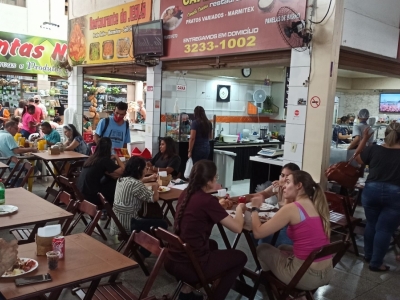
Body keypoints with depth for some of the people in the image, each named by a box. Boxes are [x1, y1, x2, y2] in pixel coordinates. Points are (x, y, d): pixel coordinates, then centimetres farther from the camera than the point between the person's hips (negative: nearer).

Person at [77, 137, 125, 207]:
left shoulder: (92, 157, 7)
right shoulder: (105, 160, -15)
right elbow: (122, 170, -11)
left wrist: (110, 159, 8)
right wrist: (116, 157, 2)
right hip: (90, 196, -8)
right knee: (116, 184, 3)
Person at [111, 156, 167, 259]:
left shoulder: (121, 179, 5)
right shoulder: (136, 184, -22)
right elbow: (154, 198, -13)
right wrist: (155, 188, 7)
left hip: (117, 223, 9)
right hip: (127, 225, -9)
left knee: (151, 218, 28)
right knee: (162, 224, 2)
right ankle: (142, 254, 10)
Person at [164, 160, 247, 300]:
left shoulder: (185, 194, 3)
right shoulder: (207, 200, -19)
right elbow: (237, 228, -13)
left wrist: (218, 206, 20)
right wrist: (239, 209, 5)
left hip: (171, 262, 8)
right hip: (189, 267, -7)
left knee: (212, 244, 34)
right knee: (240, 257, 12)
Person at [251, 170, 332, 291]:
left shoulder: (291, 208, -15)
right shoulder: (317, 206, 6)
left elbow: (258, 233, -13)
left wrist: (255, 208, 3)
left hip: (306, 276, -7)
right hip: (327, 273, 7)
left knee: (262, 249, 16)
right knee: (283, 248, 31)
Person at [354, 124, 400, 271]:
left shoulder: (373, 149, -2)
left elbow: (358, 159, 15)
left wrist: (364, 140, 18)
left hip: (371, 190, 3)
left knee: (371, 224, 19)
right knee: (385, 229, 5)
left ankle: (368, 255, 31)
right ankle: (376, 263, 10)